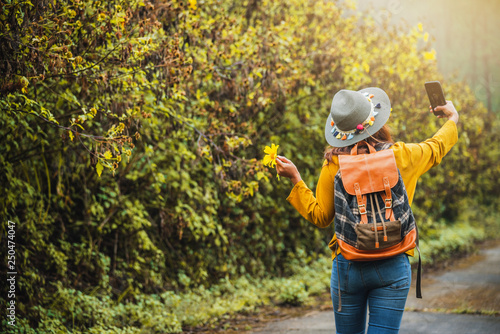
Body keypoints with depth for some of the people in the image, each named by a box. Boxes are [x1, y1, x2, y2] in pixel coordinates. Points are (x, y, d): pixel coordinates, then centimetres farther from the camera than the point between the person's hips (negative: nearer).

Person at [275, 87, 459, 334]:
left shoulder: (334, 163, -6)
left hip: (348, 265, 1)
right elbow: (437, 147, 19)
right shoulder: (402, 156, -4)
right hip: (393, 266, 0)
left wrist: (295, 179, 8)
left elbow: (320, 217, 3)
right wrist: (452, 118, 38)